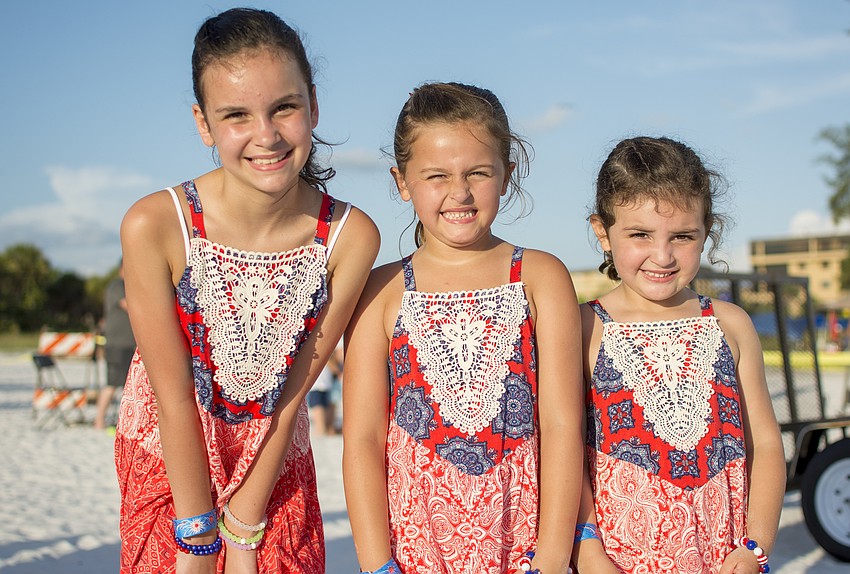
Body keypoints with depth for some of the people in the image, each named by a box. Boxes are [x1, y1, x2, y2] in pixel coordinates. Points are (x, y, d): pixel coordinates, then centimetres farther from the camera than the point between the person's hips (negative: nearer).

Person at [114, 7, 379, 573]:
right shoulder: (154, 227, -24)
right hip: (168, 459, -1)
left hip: (277, 463, 2)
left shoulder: (350, 236, -19)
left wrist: (243, 528, -8)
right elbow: (175, 399, -18)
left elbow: (293, 392, -12)